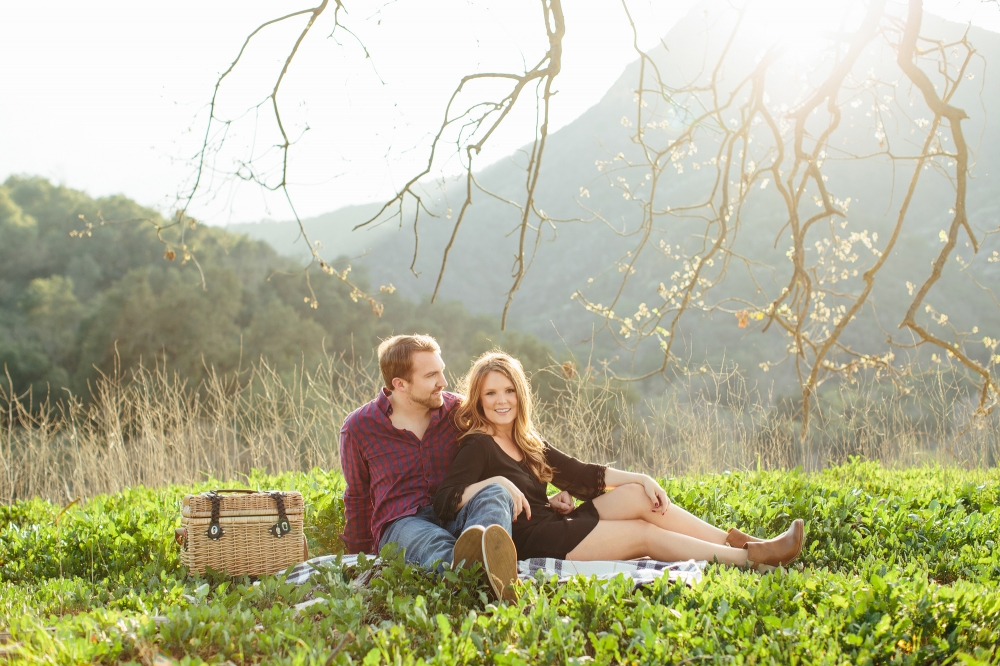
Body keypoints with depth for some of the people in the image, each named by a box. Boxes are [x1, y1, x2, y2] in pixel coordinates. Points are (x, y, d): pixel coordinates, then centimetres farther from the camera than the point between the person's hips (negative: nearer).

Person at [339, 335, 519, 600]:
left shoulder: (457, 409, 8)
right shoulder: (359, 427, 4)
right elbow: (358, 498, 16)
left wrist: (509, 484, -4)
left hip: (455, 518, 3)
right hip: (400, 525, -2)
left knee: (495, 492, -31)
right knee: (433, 542, -39)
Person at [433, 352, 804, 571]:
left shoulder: (526, 442, 15)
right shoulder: (478, 446, -10)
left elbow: (579, 474, 15)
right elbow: (444, 503, -22)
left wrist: (640, 478, 5)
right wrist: (495, 482, -34)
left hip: (556, 525, 8)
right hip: (528, 543, -8)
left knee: (639, 495, -5)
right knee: (646, 534, -10)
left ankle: (735, 542, -5)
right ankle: (752, 558, -6)